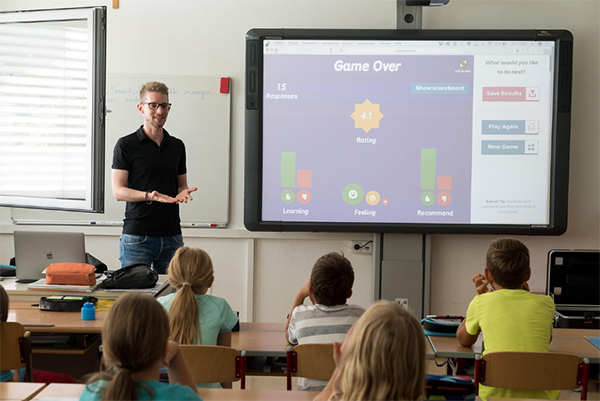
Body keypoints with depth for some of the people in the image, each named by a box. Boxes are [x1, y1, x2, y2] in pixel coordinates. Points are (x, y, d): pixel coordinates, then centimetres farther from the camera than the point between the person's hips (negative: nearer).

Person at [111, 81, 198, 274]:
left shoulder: (177, 146, 14)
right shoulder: (126, 145, -1)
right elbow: (118, 191, -6)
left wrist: (182, 193, -4)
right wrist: (149, 196, -22)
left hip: (172, 236, 4)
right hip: (137, 236, -4)